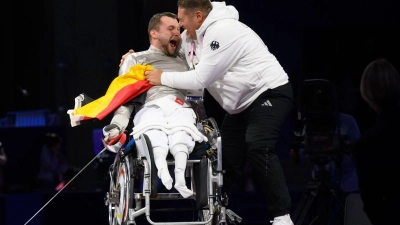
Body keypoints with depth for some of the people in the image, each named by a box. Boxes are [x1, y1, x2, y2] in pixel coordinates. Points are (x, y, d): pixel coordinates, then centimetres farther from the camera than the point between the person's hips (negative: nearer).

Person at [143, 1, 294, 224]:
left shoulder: (222, 32, -24)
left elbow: (201, 79, -25)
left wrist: (163, 78, -15)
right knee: (228, 153, 7)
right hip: (244, 102, 10)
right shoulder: (193, 37, 7)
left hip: (270, 93, -10)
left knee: (257, 148, -26)